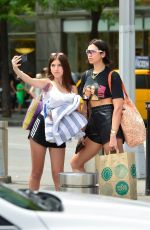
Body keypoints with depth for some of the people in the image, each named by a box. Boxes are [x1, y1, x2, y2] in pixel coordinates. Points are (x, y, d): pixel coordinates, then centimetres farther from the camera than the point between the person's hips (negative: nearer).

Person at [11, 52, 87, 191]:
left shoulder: (72, 89, 7)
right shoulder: (48, 83, -5)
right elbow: (30, 81, -25)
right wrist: (16, 69, -45)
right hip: (42, 127, -3)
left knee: (58, 174, 2)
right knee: (36, 172, 2)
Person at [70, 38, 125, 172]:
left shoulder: (112, 76, -6)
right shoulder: (86, 76, 15)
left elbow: (118, 107, -12)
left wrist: (113, 135, -20)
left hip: (110, 123, -8)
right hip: (93, 124, 8)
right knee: (76, 162, 9)